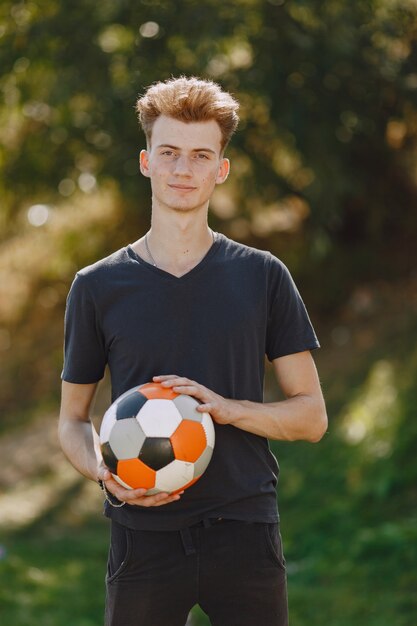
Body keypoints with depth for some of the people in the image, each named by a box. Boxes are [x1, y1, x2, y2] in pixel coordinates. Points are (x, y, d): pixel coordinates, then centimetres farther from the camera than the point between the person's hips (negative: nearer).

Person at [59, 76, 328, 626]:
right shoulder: (98, 287, 5)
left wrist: (227, 408, -13)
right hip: (144, 535, 0)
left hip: (245, 535, 0)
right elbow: (73, 419, 12)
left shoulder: (263, 277, 5)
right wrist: (103, 471, -9)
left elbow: (311, 416, 5)